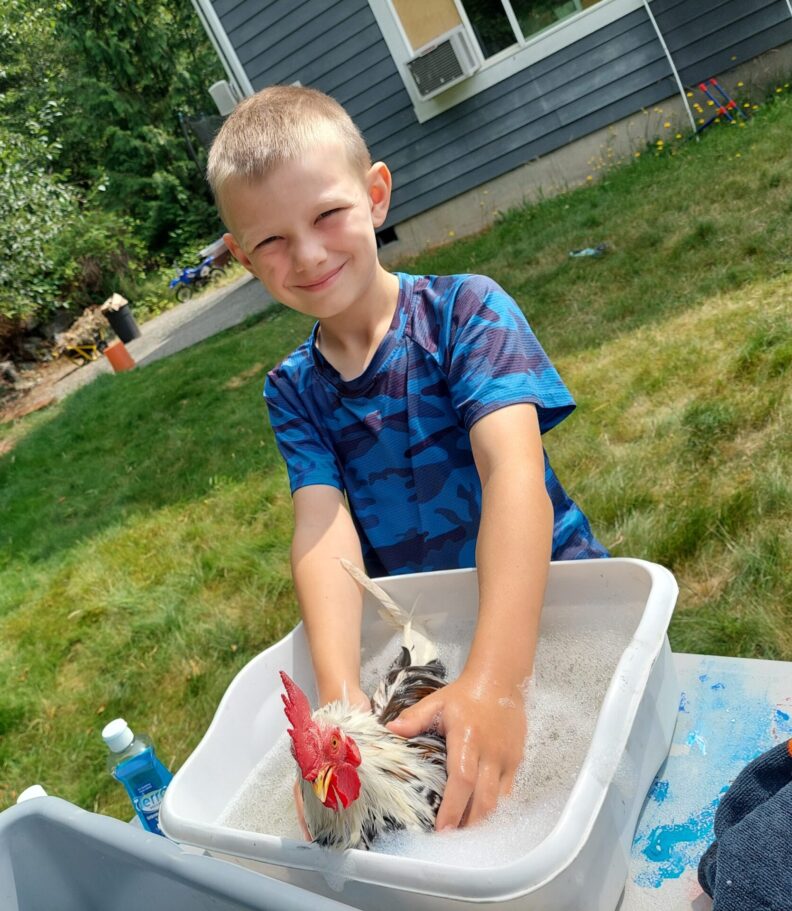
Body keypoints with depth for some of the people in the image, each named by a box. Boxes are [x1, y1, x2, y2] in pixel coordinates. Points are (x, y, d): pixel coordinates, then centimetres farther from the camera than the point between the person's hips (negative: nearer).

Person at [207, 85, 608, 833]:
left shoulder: (464, 311, -12)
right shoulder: (293, 392, 1)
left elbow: (514, 471, -26)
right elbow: (323, 528, -13)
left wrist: (494, 678, -38)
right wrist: (341, 693, -30)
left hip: (548, 600, -3)